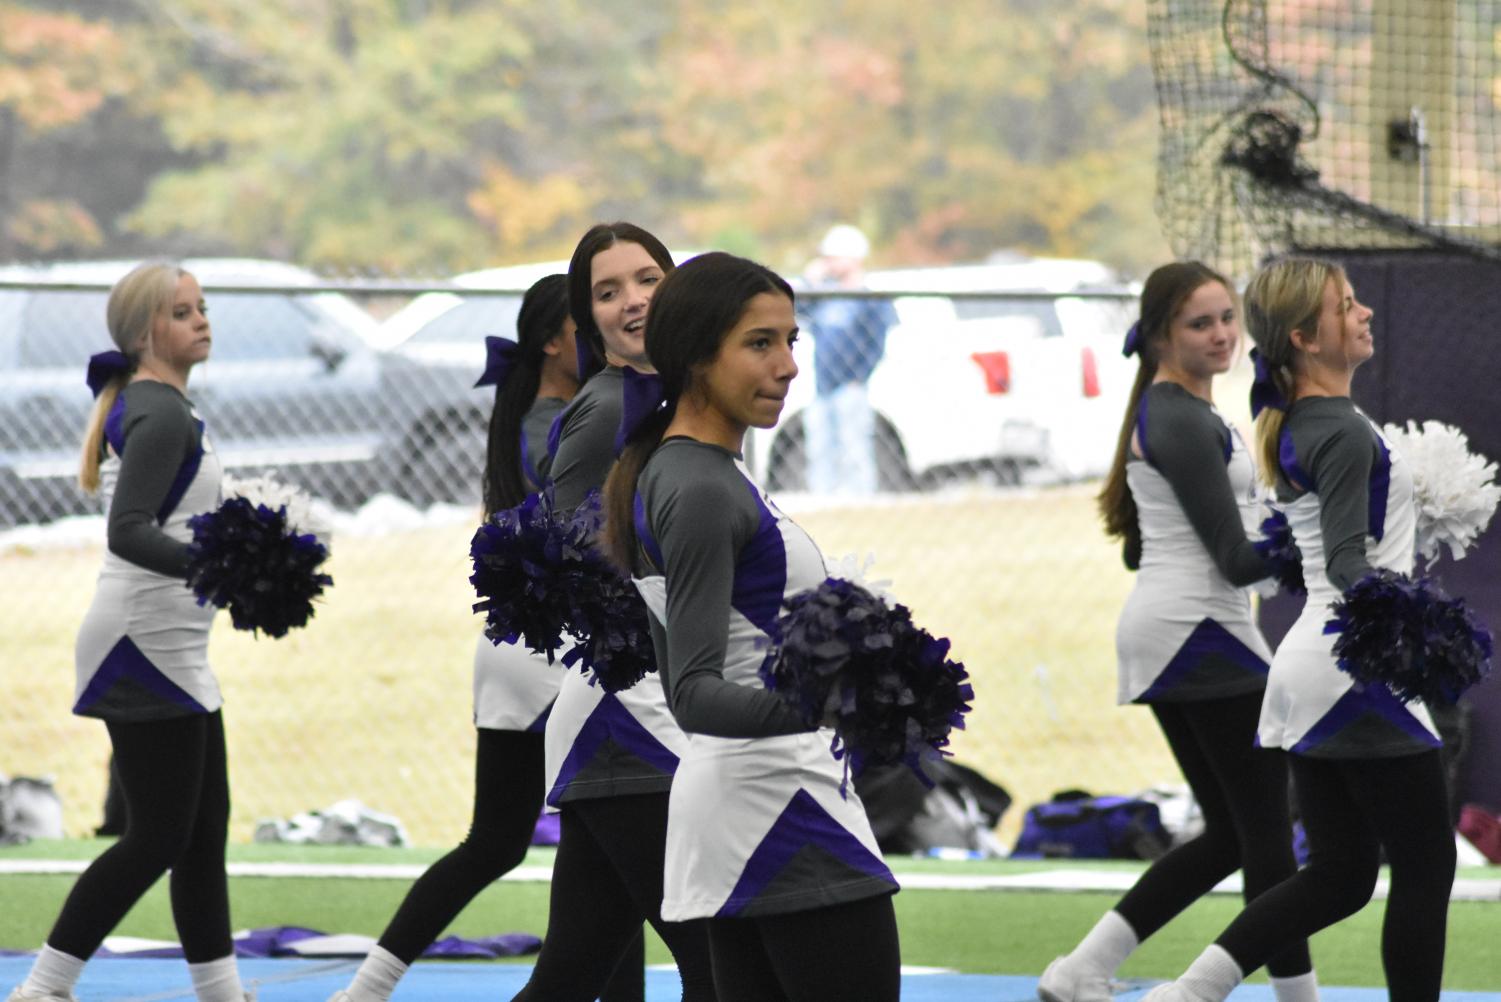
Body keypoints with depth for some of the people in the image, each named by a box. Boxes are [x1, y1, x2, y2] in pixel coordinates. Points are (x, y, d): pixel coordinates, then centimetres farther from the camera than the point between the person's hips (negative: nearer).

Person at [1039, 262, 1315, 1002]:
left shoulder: (1162, 413, 16)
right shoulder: (1183, 422, -14)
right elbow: (1237, 559, -18)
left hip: (1160, 634, 10)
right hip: (1205, 634, -10)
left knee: (1230, 836, 11)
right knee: (1267, 836, -4)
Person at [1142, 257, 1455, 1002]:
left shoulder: (1294, 429, 12)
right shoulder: (1344, 432, -15)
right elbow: (1347, 560, -27)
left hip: (1310, 666, 9)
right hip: (1358, 675, -9)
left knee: (1339, 875, 11)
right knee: (1425, 868, 1)